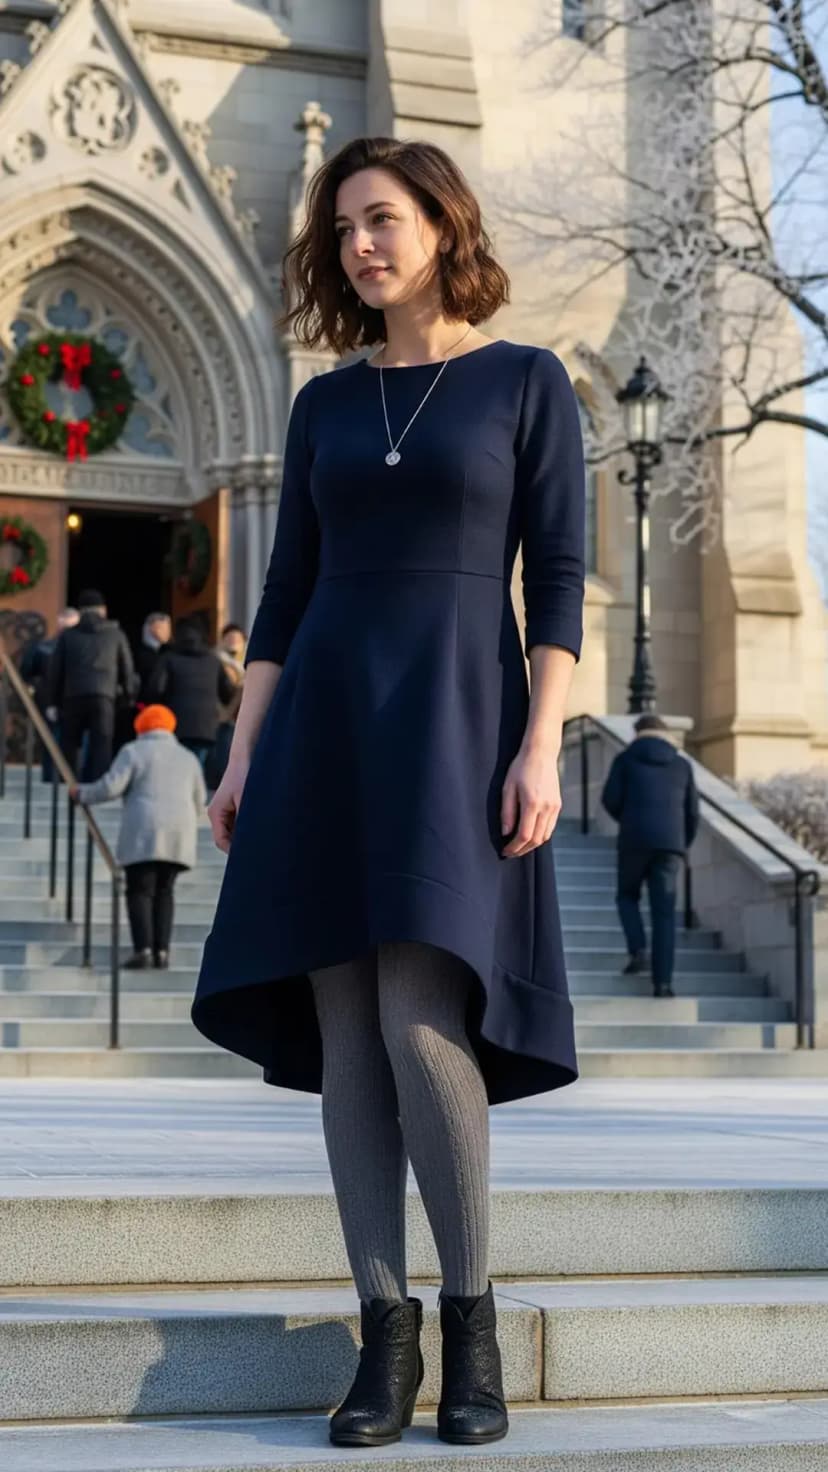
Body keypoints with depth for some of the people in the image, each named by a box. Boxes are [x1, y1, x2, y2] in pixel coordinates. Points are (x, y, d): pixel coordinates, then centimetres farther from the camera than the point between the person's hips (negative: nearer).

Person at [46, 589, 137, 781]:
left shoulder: (68, 635, 11)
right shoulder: (116, 634, 9)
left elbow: (55, 670, 8)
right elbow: (127, 670, 11)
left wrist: (52, 702, 13)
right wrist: (129, 696, 24)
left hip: (73, 696, 1)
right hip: (104, 697, -1)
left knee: (69, 744, 12)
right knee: (101, 745, -3)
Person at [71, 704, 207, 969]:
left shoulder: (133, 751, 3)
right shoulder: (188, 758, 16)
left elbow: (110, 787, -7)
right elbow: (198, 804, 19)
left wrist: (83, 793, 10)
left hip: (144, 833, -4)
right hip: (178, 835, 4)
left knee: (140, 892, -2)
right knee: (163, 892, 12)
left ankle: (143, 950, -16)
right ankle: (161, 952, 2)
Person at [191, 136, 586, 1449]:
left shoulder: (528, 380, 4)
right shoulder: (325, 405, 14)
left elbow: (559, 576, -3)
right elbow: (289, 589, 13)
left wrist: (542, 746, -13)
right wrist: (244, 755, 6)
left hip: (455, 723, -4)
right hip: (327, 726, 4)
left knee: (418, 1024, -16)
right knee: (342, 1035, -1)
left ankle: (469, 1309, 1)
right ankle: (385, 1332, 6)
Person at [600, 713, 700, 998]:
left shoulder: (626, 758, 8)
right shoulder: (682, 764, 15)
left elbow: (610, 799, 0)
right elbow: (692, 812, 12)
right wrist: (683, 844, 24)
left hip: (635, 839, -1)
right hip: (670, 842, 1)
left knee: (627, 895, 20)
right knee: (664, 912, 2)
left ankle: (638, 950, -3)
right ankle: (663, 981, -6)